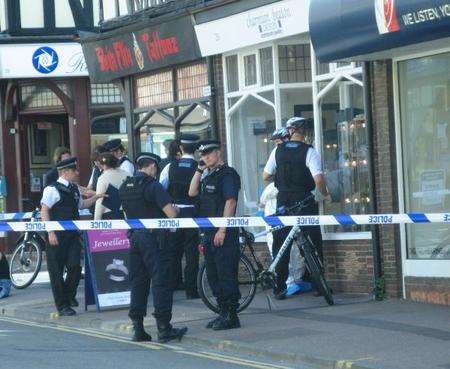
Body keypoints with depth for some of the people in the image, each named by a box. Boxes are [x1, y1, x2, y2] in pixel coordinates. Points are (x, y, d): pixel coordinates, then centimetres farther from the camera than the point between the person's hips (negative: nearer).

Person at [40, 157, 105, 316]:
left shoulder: (74, 189, 14)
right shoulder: (53, 189, -9)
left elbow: (81, 204, 32)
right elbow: (44, 211, -12)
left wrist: (96, 197, 22)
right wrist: (50, 232, -18)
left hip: (72, 235, 6)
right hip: (57, 237, -6)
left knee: (75, 266, -4)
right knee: (57, 270, 1)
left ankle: (69, 295, 21)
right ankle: (62, 305, 9)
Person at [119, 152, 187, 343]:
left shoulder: (125, 187, 9)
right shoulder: (153, 186, -12)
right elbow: (171, 213, -18)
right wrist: (176, 209, 4)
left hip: (134, 237, 7)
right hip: (154, 238, -7)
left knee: (137, 282, 11)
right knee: (161, 281, -2)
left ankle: (138, 329, 11)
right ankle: (164, 329, -2)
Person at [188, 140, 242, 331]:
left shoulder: (228, 174, -9)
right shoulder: (207, 175, 18)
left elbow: (230, 202, -16)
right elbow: (192, 193, 12)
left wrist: (222, 230, -21)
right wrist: (199, 170, 7)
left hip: (224, 234, -9)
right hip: (209, 233, 9)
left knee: (226, 274, -8)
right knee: (213, 275, 12)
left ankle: (232, 316, -5)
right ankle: (223, 312, 19)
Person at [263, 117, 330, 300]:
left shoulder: (278, 150, 1)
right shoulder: (309, 152, -9)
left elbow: (266, 176, 6)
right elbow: (318, 179, -17)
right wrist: (325, 194, 1)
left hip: (283, 202, 3)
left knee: (280, 246, 8)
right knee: (313, 244, 8)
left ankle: (279, 289, 8)